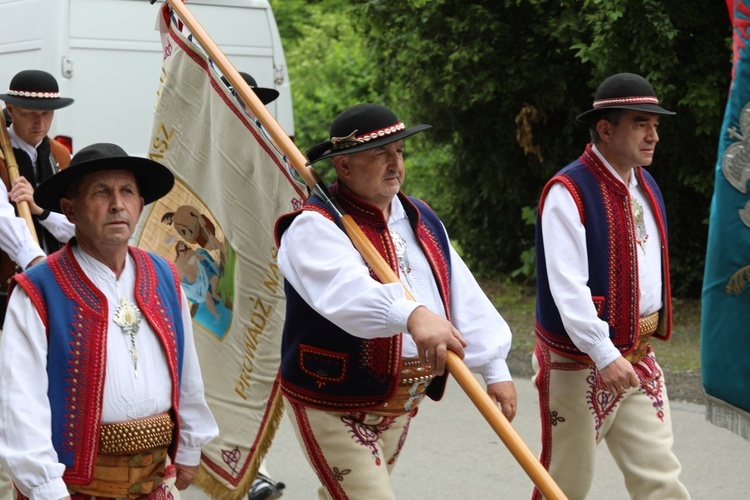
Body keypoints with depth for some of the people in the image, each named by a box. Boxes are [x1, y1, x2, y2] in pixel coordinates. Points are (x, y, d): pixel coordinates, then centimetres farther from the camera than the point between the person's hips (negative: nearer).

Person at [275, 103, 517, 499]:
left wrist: (494, 368, 0)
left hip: (400, 404, 8)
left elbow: (463, 295, 8)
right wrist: (412, 315, -56)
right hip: (334, 406, -7)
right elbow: (346, 288, -39)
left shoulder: (422, 220, 9)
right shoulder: (315, 227, -17)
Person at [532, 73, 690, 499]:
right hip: (580, 361, -7)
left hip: (639, 356, 7)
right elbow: (567, 286, -24)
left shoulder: (646, 187, 9)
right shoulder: (569, 192, -16)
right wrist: (605, 355, -29)